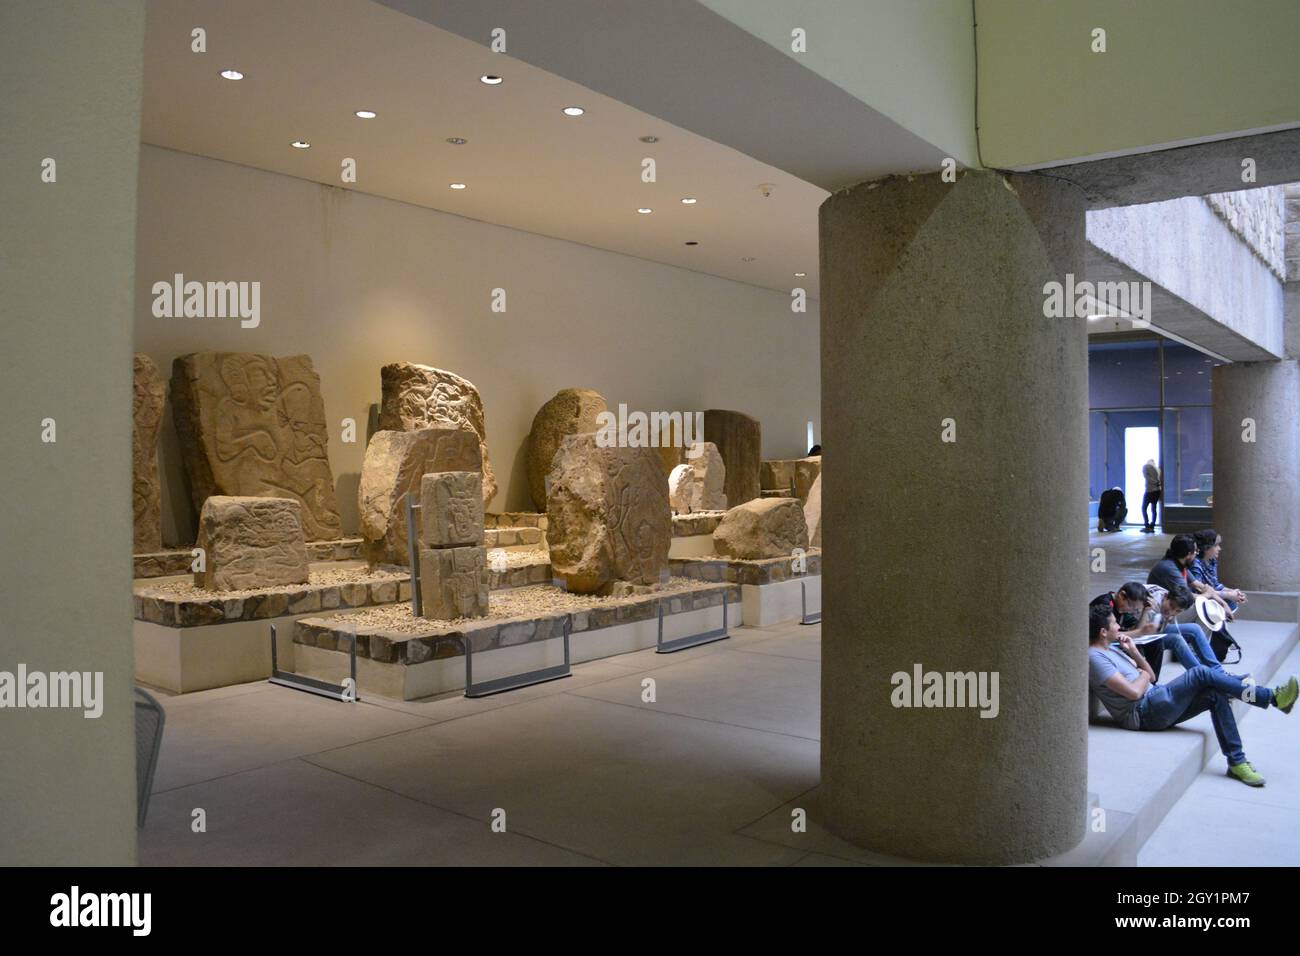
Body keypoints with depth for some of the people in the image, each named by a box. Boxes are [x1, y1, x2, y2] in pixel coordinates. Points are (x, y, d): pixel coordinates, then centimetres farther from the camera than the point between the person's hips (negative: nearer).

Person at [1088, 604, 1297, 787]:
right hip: (1143, 714, -9)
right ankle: (1272, 697, -6)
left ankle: (1237, 761, -4)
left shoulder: (1112, 648, 17)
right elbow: (1133, 692, -21)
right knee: (1200, 673, -16)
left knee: (1216, 695, -7)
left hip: (1158, 706, 10)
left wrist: (1133, 651, 5)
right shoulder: (1095, 657, -15)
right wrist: (1144, 675, -1)